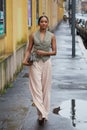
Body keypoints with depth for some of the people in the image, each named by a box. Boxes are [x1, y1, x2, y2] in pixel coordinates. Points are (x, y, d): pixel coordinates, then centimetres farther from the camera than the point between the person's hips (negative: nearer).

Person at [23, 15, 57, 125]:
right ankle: (42, 114, -7)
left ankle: (43, 114, 17)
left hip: (46, 63, 1)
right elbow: (29, 49, 4)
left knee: (46, 88, 5)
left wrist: (44, 53, -13)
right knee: (36, 88, -8)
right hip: (35, 63, -1)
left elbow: (54, 51, 3)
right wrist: (25, 59, -13)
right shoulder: (33, 35, 3)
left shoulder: (51, 36, 3)